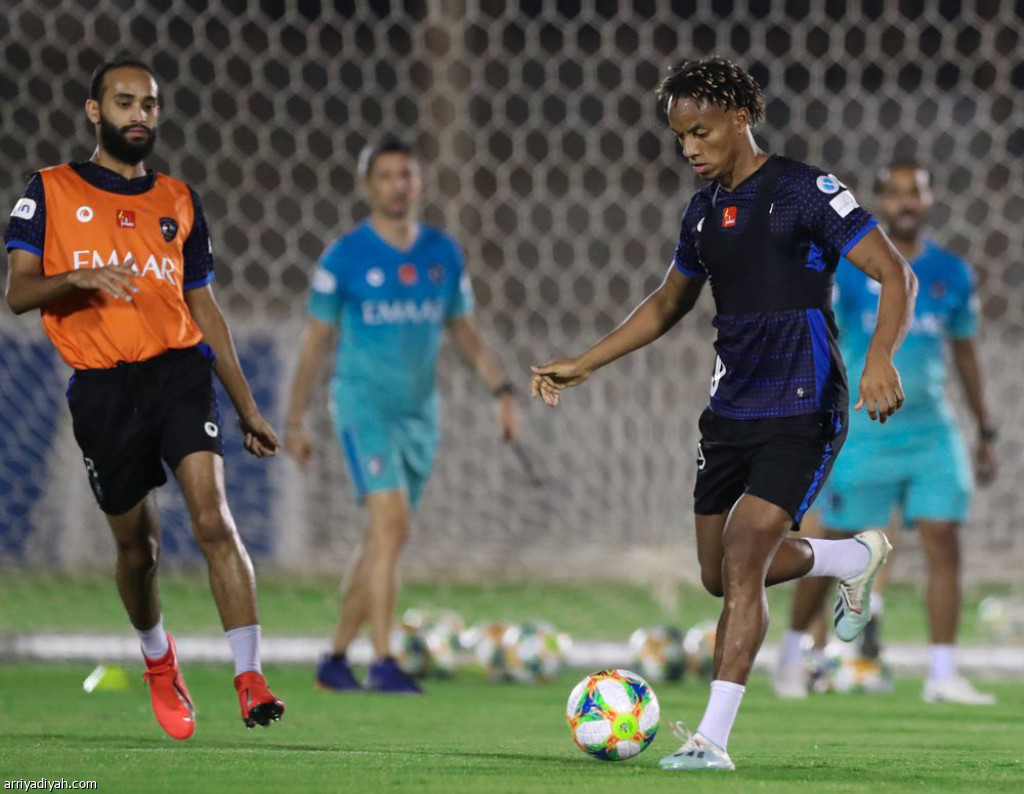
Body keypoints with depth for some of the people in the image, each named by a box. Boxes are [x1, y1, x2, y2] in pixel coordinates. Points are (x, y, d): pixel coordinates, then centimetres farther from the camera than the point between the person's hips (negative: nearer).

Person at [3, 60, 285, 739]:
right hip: (101, 387, -1)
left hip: (180, 370, 1)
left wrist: (248, 407, 18)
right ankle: (159, 662, 37)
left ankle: (251, 682, -21)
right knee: (137, 548, 8)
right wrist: (79, 278, -21)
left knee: (213, 517, -18)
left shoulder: (179, 200, 16)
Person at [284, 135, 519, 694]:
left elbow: (464, 332, 16)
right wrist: (295, 422, 2)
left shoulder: (443, 254, 7)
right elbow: (315, 341, 1)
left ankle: (336, 659, 18)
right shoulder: (345, 257, -5)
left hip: (420, 411, 5)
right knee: (391, 525, -19)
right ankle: (383, 662, -18)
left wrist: (500, 390, 3)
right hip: (364, 402, -5)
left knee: (381, 543, 8)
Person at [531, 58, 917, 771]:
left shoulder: (806, 192, -12)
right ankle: (857, 557, 37)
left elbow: (895, 275, -15)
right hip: (730, 411, 8)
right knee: (722, 576, 11)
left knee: (741, 560, -17)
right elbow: (668, 304, 25)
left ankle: (713, 739, -14)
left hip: (801, 416, -8)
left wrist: (880, 358, -32)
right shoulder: (704, 210, 11)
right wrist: (583, 365, 20)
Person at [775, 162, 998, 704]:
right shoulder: (847, 267, -4)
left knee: (944, 545, -7)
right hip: (862, 432, -3)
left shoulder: (951, 274, 7)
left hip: (933, 434, 3)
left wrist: (986, 432, 18)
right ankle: (792, 655, 22)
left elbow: (965, 352, 17)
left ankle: (942, 674, -3)